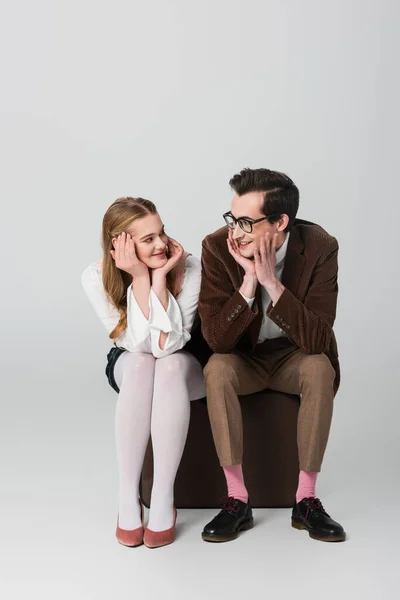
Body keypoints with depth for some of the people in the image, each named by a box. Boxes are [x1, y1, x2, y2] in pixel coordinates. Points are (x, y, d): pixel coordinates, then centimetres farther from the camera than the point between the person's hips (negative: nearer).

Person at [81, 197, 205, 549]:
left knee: (169, 365, -36)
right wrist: (139, 278, -35)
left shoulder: (189, 267, -26)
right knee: (141, 364, -35)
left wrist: (160, 276, -36)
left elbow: (169, 344, -32)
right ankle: (128, 498, -25)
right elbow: (140, 344, -27)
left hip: (184, 367, 0)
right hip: (129, 365, 1)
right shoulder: (97, 277, -21)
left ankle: (163, 499, -28)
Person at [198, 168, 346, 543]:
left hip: (294, 356, 0)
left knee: (320, 368, -31)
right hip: (242, 357, 1)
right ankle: (237, 499, -20)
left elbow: (317, 339, -27)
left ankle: (306, 499, -18)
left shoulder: (319, 247, -21)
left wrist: (270, 280, -35)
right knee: (216, 368, -31)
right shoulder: (218, 248, -19)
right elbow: (216, 338, -21)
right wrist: (248, 281, -34)